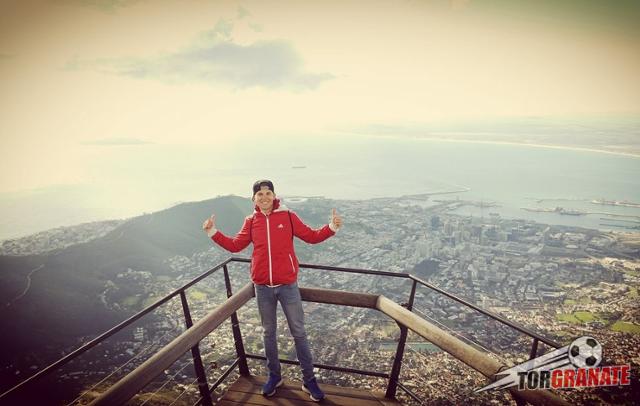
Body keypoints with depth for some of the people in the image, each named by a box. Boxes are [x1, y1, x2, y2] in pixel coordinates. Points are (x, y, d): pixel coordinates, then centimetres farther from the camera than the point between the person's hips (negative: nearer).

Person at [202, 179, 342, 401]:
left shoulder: (288, 216, -6)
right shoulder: (251, 222, 2)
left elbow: (311, 236, -2)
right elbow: (235, 245, 10)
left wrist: (331, 227, -17)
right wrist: (213, 232, 4)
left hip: (288, 285, -2)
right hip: (262, 287, 2)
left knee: (299, 332, 8)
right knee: (268, 333, 16)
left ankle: (309, 379, 22)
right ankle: (274, 375, 35)